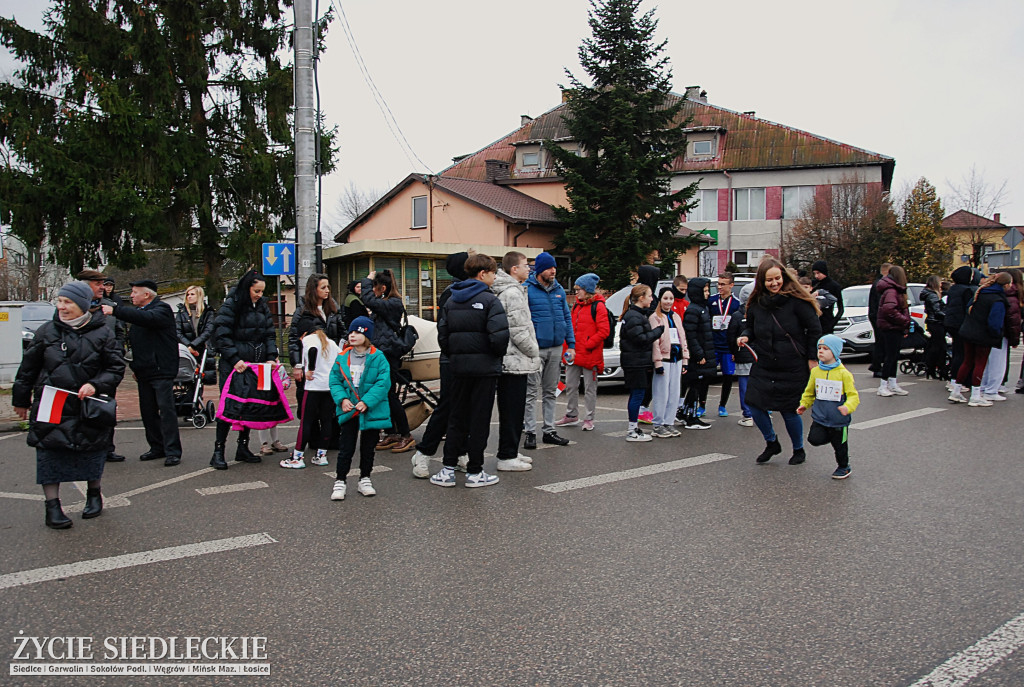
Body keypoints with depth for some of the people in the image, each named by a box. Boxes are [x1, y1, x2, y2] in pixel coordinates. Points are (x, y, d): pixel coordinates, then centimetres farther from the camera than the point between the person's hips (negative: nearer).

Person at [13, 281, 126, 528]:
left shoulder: (102, 333, -1)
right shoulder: (46, 331, 4)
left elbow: (116, 368, -1)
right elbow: (28, 368, 12)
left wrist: (95, 385, -16)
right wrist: (21, 399, 14)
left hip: (89, 406, -1)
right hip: (51, 405, 1)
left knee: (92, 451, 7)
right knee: (50, 454, -1)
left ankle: (94, 494, 30)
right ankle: (52, 506, 9)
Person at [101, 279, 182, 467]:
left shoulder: (162, 309, -7)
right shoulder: (138, 311, 20)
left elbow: (147, 318, -30)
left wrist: (115, 310, -29)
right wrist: (135, 366, 21)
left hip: (161, 369, -9)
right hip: (144, 371, 9)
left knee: (166, 409, -10)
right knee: (147, 411, 9)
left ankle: (172, 451, -9)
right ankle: (157, 448, 17)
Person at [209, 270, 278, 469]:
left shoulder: (262, 306, 12)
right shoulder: (230, 305, -7)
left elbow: (270, 334, 13)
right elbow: (221, 335, -11)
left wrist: (271, 357, -1)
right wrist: (235, 359, -19)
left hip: (256, 365, 6)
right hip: (233, 366, -6)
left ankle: (243, 447, 19)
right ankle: (218, 450, 3)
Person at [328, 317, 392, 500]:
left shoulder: (378, 358, -7)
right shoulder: (342, 358, 3)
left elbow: (383, 383, -13)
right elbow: (335, 381, 4)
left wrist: (367, 402, -20)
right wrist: (342, 398, -13)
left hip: (372, 411, -1)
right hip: (349, 411, 1)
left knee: (368, 447, 12)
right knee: (346, 447, 3)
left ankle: (365, 480, 26)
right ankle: (340, 481, 13)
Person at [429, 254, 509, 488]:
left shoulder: (451, 301, 10)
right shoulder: (489, 300, -11)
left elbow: (442, 335, 9)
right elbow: (499, 335, -20)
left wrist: (454, 355, 16)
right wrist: (499, 353, -3)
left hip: (458, 366, 6)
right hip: (485, 367, -6)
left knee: (456, 418, 13)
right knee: (479, 419, 2)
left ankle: (448, 469, 13)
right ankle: (474, 472, 8)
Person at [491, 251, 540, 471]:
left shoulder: (508, 291, 16)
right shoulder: (514, 293, -16)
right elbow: (518, 331, -20)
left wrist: (532, 352, 17)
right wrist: (534, 352, -8)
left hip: (508, 361, 10)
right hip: (516, 361, -10)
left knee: (511, 410, 16)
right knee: (513, 410, -4)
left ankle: (510, 452, 24)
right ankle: (507, 457, 2)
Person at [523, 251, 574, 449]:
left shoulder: (559, 290, 10)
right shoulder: (527, 289, -8)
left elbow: (567, 317, 14)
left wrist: (571, 344, 7)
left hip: (556, 348, 6)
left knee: (550, 392, 12)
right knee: (532, 392, -1)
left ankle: (549, 431, 19)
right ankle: (530, 433, 5)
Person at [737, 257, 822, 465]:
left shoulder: (795, 299, -11)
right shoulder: (756, 302, 3)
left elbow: (814, 329, -5)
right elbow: (751, 327, 18)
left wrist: (812, 358, -5)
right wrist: (745, 336, -4)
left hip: (792, 368, -4)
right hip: (763, 366, 5)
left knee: (789, 411, 2)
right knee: (754, 405, -1)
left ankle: (798, 449, 28)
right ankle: (772, 443, 25)